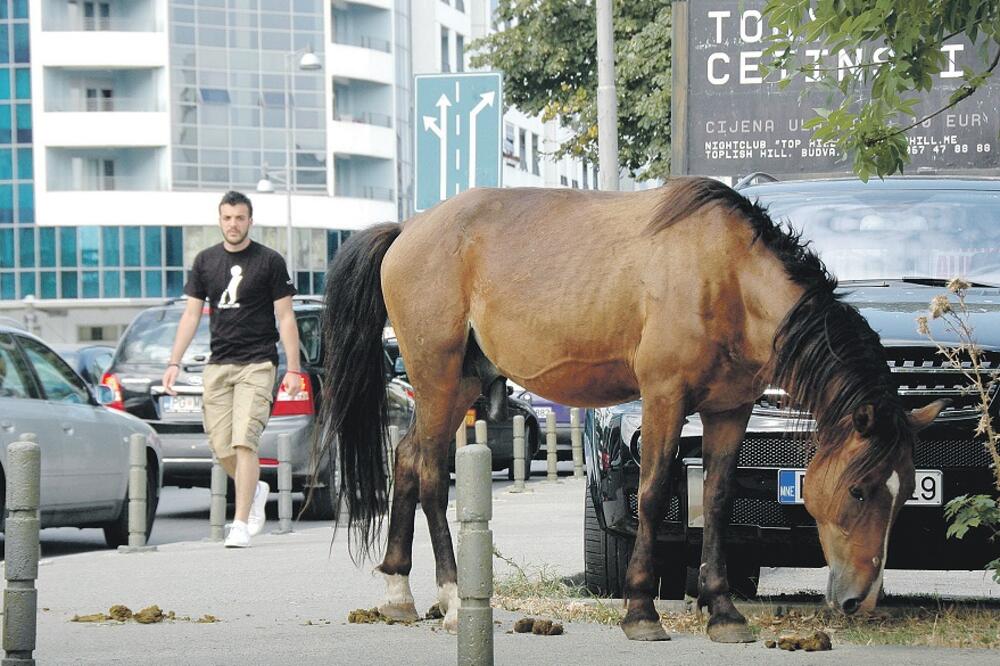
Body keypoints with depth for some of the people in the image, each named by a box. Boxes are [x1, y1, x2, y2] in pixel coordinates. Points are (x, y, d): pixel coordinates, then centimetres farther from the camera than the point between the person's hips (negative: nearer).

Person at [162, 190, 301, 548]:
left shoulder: (269, 261, 0)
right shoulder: (206, 261, 11)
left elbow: (285, 317, 1)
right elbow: (191, 314, 12)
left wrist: (293, 369, -5)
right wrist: (174, 363, 5)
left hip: (257, 364, -4)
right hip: (218, 365, 4)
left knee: (244, 441, -15)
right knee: (221, 447, 2)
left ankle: (241, 524, -12)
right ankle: (256, 490, 31)